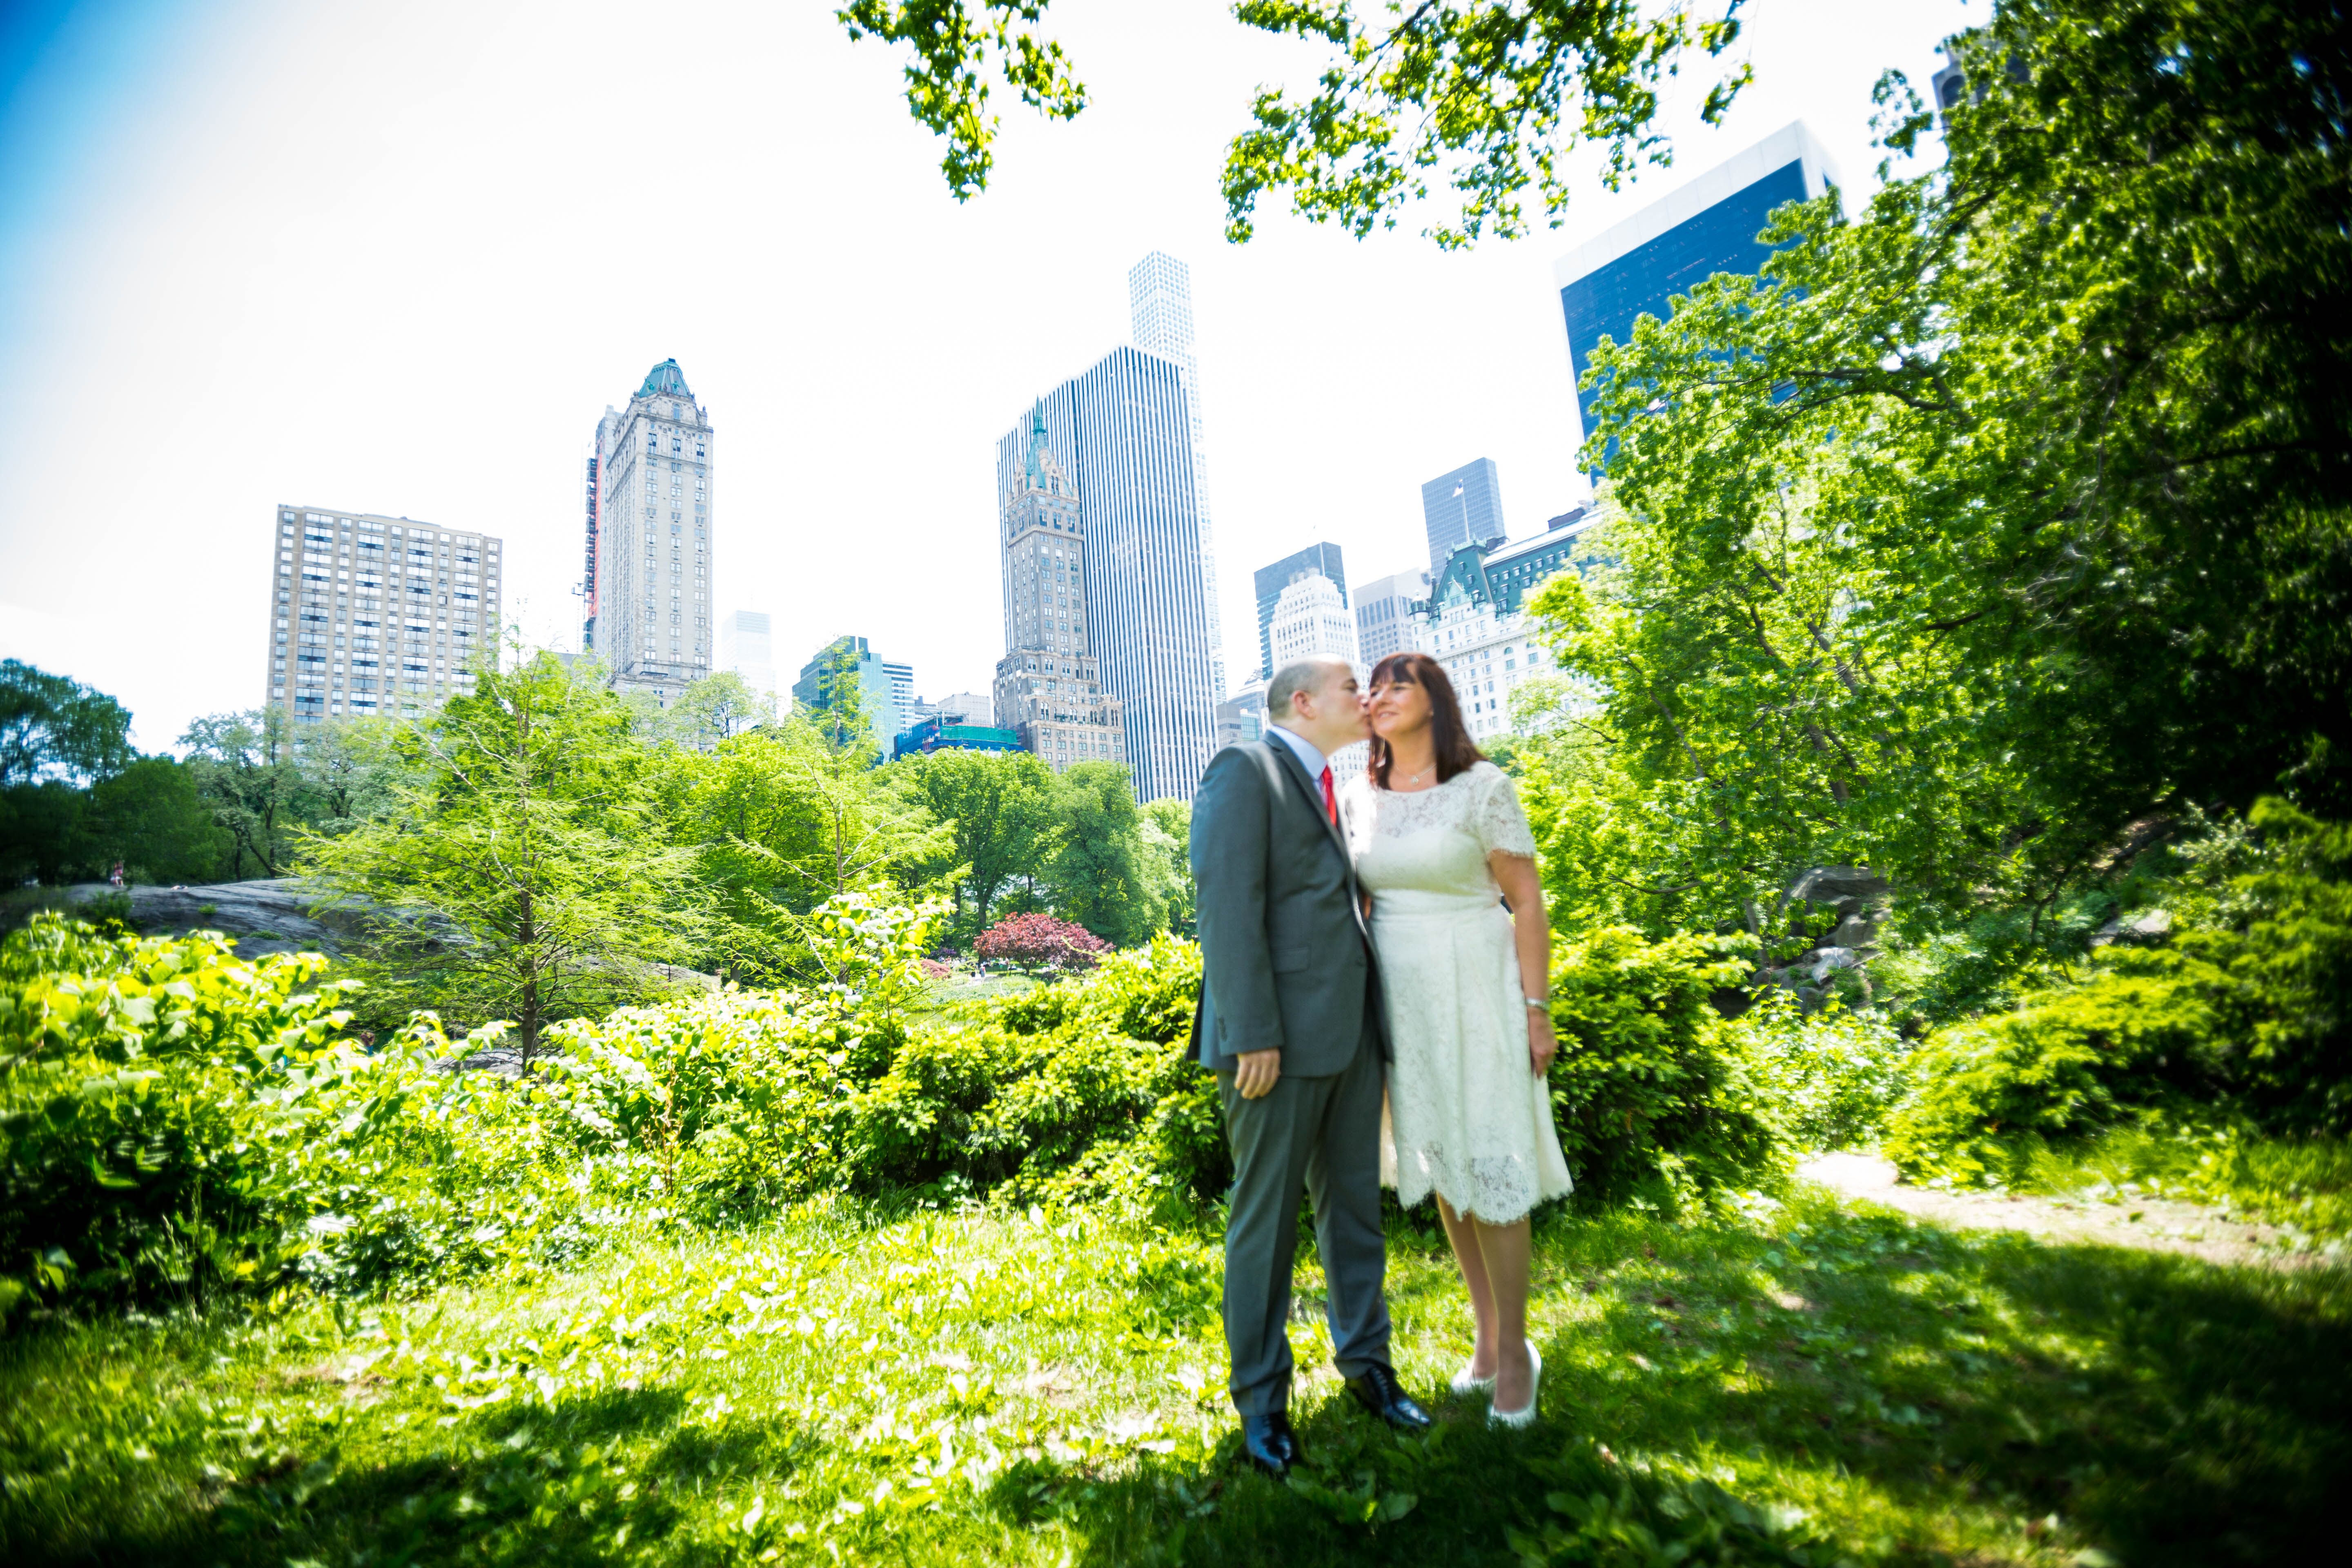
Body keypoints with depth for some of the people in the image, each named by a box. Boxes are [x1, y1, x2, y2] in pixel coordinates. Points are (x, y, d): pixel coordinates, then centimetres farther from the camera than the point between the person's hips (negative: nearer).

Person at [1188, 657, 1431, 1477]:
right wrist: (1253, 1034, -21)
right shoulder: (1246, 771, -7)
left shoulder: (1330, 793, 20)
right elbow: (1228, 907, -16)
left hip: (1351, 1031, 8)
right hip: (1281, 1039, -8)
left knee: (1354, 1207, 17)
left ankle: (1366, 1361, 33)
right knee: (1266, 1219, 5)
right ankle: (1261, 1397, 21)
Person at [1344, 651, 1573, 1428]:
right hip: (1398, 998, 5)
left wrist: (1536, 1008, -11)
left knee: (1489, 1167, 0)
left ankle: (1515, 1350, 18)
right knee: (1440, 1165, 12)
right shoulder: (1360, 797, 4)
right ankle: (1487, 1333, 29)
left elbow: (1526, 899, -8)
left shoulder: (1484, 787, -9)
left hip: (1473, 992, -5)